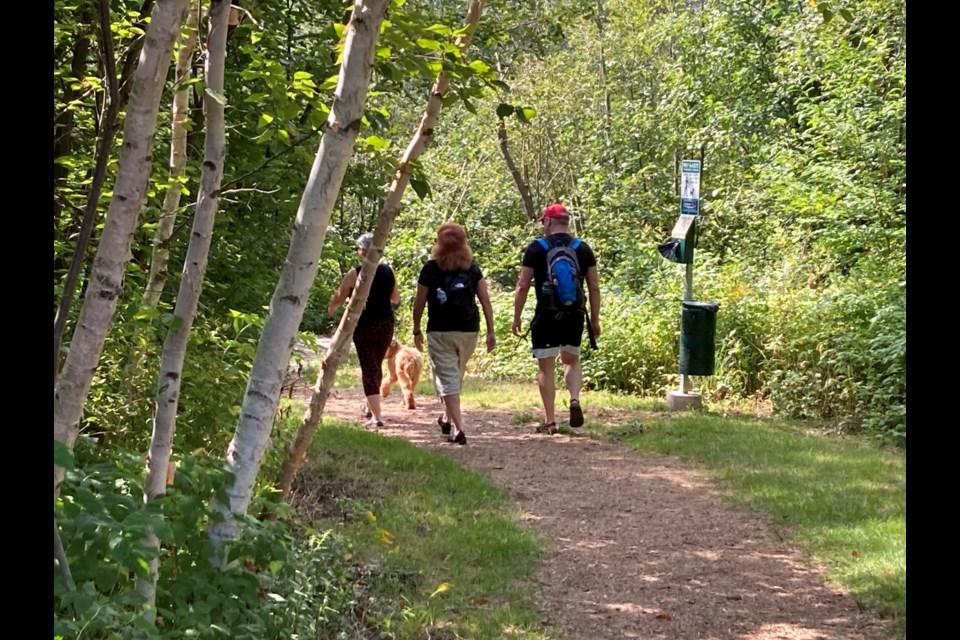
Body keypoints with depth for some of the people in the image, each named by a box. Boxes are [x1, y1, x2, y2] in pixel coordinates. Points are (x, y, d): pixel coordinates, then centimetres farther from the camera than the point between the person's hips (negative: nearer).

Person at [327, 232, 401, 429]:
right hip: (386, 324, 5)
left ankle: (377, 416, -12)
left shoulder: (354, 274, -11)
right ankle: (371, 408, 36)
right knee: (377, 366, 21)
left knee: (369, 369, -2)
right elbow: (395, 298, 16)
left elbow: (339, 298, 0)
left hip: (364, 325, -5)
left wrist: (331, 308, 21)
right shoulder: (388, 272, 2)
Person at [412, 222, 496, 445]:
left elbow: (419, 304, -2)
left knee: (447, 380, -2)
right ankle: (447, 418, 38)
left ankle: (458, 429, -13)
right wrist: (490, 331, 5)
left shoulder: (431, 268, -4)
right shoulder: (472, 268, 5)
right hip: (469, 331, 4)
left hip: (440, 332, -4)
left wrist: (417, 331, 10)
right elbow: (485, 301, 1)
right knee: (457, 375, 22)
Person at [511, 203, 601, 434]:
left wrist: (516, 318, 4)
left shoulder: (536, 248, -3)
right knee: (571, 361, 21)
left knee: (546, 367, 5)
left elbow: (522, 286, -4)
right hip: (574, 316, 3)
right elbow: (594, 288, 6)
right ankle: (575, 399, -5)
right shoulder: (583, 249, 6)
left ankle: (550, 421, 5)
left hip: (546, 316, -3)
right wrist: (595, 320, 13)